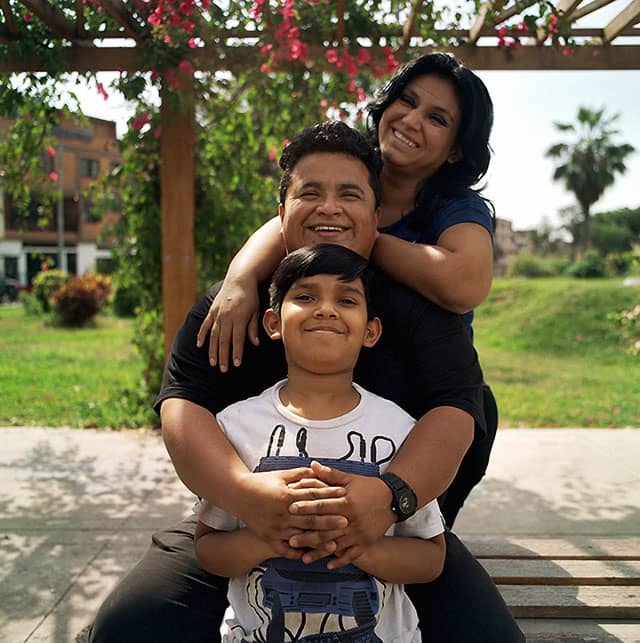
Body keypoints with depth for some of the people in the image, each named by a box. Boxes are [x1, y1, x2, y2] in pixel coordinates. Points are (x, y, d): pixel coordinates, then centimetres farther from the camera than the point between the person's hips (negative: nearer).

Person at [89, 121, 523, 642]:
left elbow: (454, 411, -12)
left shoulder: (417, 304, 0)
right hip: (239, 526, 1)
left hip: (392, 530, 0)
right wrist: (243, 490, -32)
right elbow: (183, 406, -10)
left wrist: (395, 496, -33)